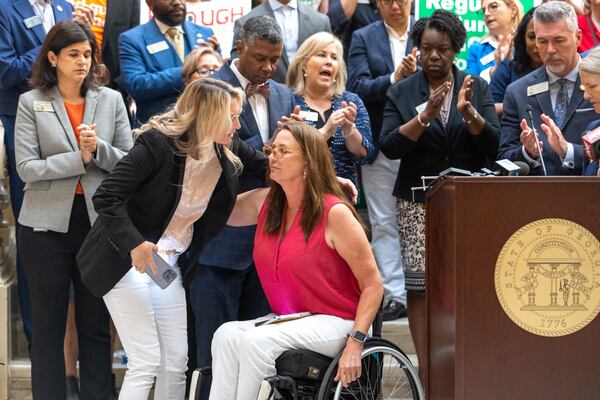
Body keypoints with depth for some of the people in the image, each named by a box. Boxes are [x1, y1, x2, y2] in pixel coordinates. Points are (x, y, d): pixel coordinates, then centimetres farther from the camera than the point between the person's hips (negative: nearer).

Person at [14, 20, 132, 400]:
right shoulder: (31, 103, -1)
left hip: (99, 222, 2)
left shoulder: (111, 100, 5)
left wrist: (99, 149, -15)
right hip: (48, 225, -2)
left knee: (97, 326, 7)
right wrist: (79, 158, -15)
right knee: (48, 326, 6)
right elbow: (27, 168, -9)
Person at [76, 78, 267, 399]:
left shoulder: (228, 150, -1)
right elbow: (106, 197, -23)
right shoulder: (158, 144, -21)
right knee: (146, 363, -11)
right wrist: (135, 244, -34)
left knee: (176, 362, 5)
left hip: (170, 263, 7)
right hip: (128, 261, -7)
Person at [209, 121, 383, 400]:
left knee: (257, 341, -30)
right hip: (285, 319, 6)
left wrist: (355, 344, -21)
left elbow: (372, 285, -12)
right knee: (227, 335, -23)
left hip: (332, 322, -6)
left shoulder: (335, 213, -13)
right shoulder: (265, 203, 6)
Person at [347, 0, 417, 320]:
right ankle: (395, 295, 4)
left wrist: (416, 74, -20)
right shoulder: (363, 38, 6)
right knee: (384, 223, 1)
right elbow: (357, 87, -4)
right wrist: (393, 79, -17)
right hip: (381, 146, 1)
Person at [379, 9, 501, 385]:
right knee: (420, 285, -6)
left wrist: (468, 112, -19)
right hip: (419, 203, 0)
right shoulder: (402, 93, 6)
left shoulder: (477, 87, 7)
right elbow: (389, 147, -5)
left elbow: (493, 144, -2)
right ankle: (427, 375, -3)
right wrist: (425, 116, -18)